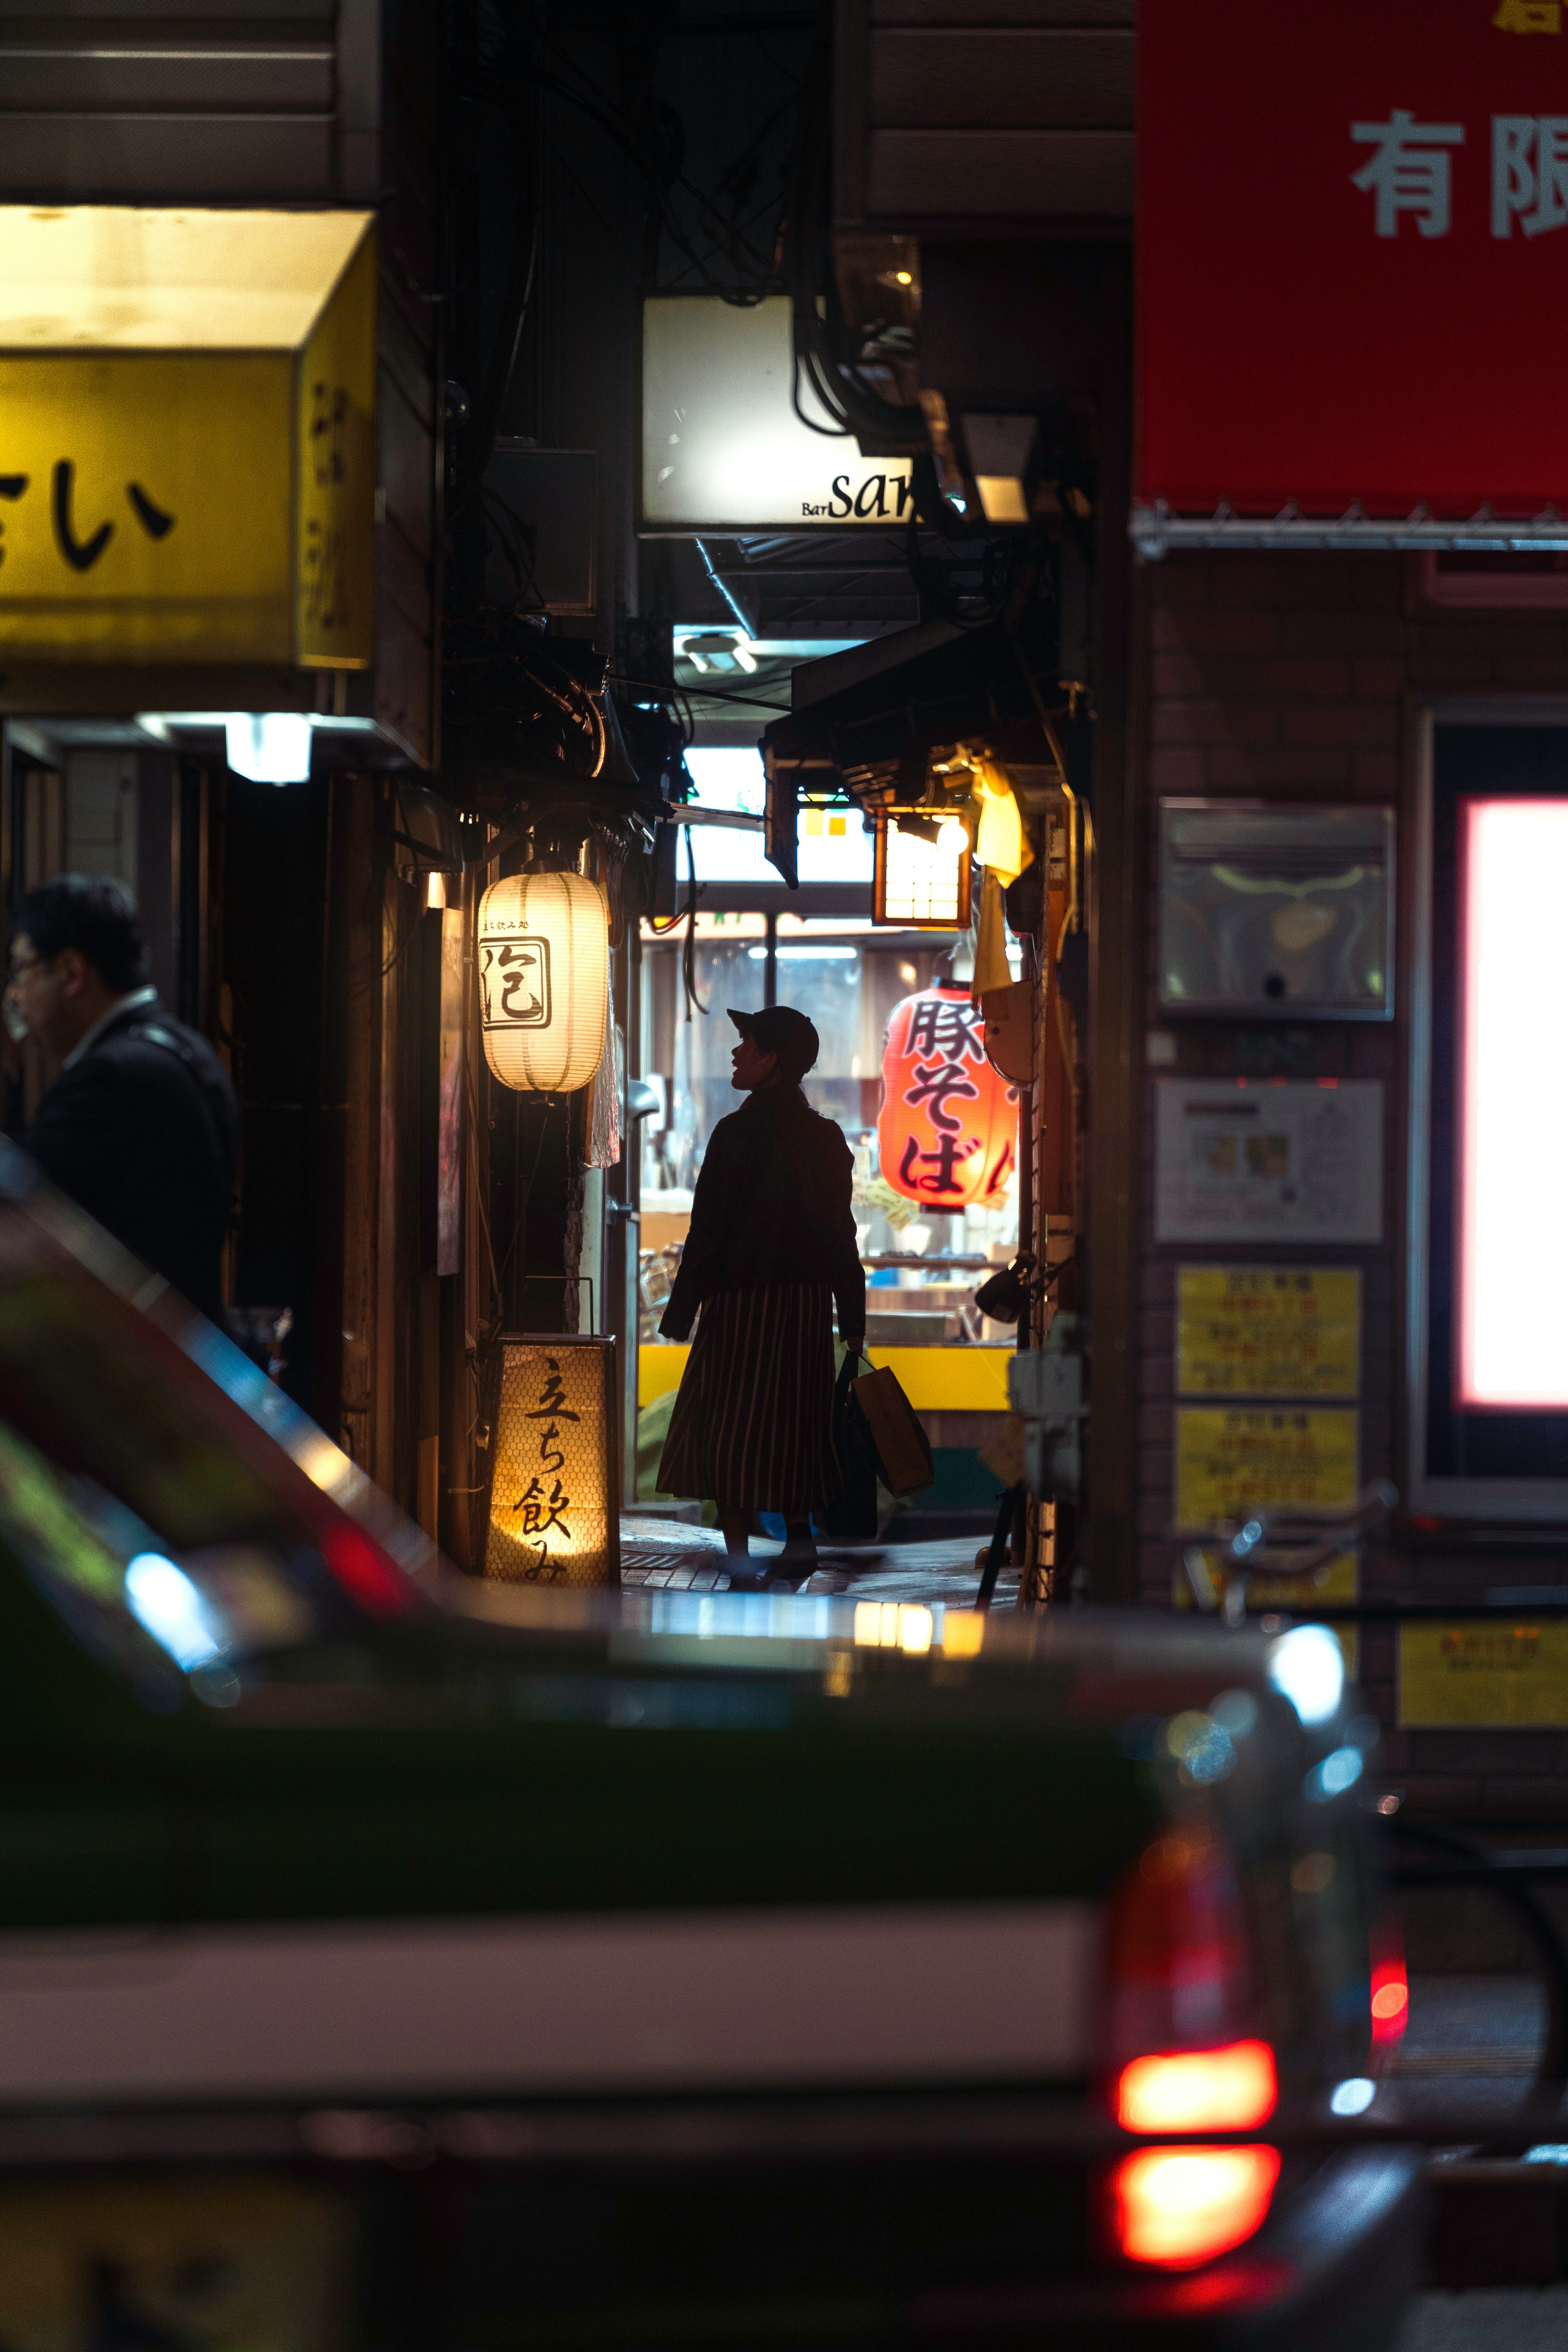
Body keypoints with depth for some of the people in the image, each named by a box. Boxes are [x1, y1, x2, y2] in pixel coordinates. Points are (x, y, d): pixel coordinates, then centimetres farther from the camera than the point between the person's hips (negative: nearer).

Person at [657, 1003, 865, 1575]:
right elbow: (842, 1234, 7)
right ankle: (799, 1532, 16)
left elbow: (708, 1233, -12)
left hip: (743, 1298, -6)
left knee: (727, 1427, 0)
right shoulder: (824, 1136, 5)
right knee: (792, 1419, 16)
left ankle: (737, 1552, -4)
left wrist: (679, 1315, -8)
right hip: (809, 1303, 6)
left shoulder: (739, 1131, -12)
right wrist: (852, 1321, 12)